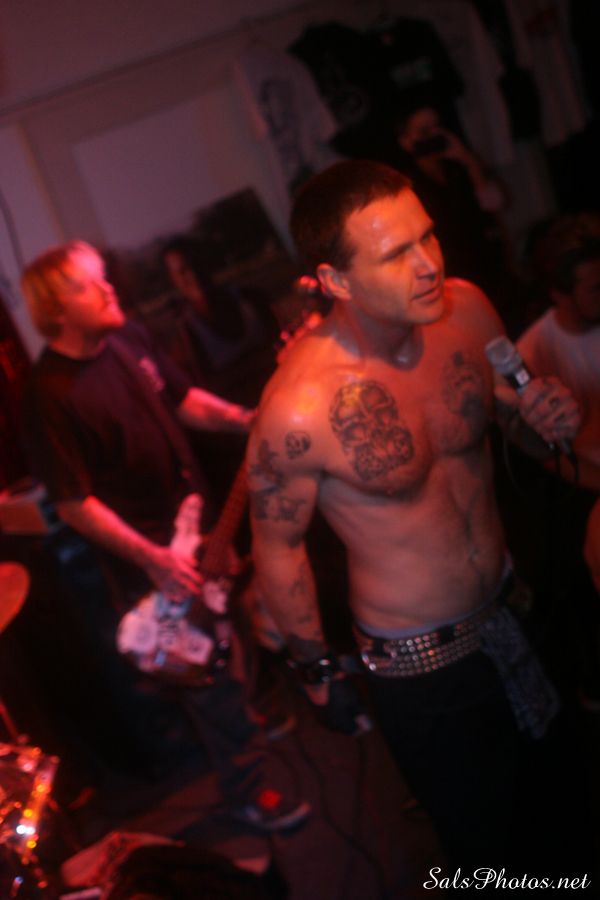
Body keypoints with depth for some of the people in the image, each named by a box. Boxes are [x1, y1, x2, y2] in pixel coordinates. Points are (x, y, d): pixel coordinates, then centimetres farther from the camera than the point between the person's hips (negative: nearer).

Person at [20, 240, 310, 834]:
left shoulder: (128, 340, -2)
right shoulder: (50, 396, -24)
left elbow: (184, 400, 11)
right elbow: (74, 505, -22)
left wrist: (246, 420, -4)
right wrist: (152, 559, -25)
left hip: (198, 524, 7)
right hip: (146, 559, -7)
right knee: (207, 679, 6)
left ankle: (252, 718, 54)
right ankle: (246, 790, 26)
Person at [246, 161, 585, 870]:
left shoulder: (466, 308, -13)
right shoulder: (298, 407, -30)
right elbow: (277, 545, -14)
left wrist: (546, 417, -20)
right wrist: (316, 670, -2)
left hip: (513, 606, 6)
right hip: (420, 668, -5)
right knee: (490, 845, 16)